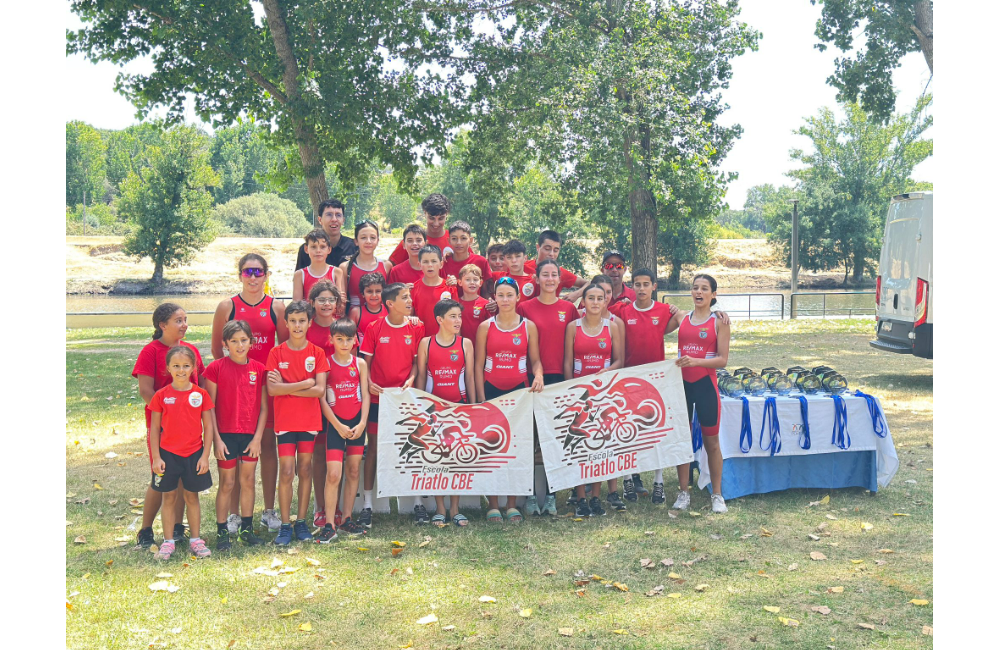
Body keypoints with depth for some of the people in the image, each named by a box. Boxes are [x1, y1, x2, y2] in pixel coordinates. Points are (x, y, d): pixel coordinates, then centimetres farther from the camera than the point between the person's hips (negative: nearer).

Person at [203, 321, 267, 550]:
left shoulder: (259, 369, 2)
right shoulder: (216, 368, -5)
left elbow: (263, 406, 4)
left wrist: (258, 437, -3)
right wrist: (216, 438, -9)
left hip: (251, 435, 3)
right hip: (226, 434, -3)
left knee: (248, 481, 10)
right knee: (227, 483, 3)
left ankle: (247, 529, 21)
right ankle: (222, 532, 13)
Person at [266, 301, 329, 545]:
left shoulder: (317, 353, 1)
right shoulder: (276, 353, -1)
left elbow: (320, 390, -8)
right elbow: (272, 389, -11)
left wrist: (287, 388, -12)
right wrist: (305, 383, -12)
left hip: (310, 420, 1)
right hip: (285, 420, -1)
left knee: (305, 470, 7)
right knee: (287, 472, -3)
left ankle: (301, 522, 16)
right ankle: (285, 525, 5)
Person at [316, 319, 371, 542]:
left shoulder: (360, 364, 5)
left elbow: (365, 395, 5)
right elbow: (322, 398, -4)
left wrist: (362, 423, -5)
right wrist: (338, 425, -9)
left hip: (357, 422, 3)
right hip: (335, 423, -3)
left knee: (354, 471, 7)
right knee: (333, 474, -10)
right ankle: (329, 525, -5)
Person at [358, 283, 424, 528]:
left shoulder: (416, 328, 2)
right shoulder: (374, 328, -1)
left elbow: (417, 360, 7)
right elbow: (366, 361, 3)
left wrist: (411, 379, -11)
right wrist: (368, 383, -13)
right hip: (378, 396, -1)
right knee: (373, 448, 3)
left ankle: (417, 503, 13)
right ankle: (367, 505, 11)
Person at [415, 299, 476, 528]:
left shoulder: (465, 343, 4)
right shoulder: (426, 343, 1)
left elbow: (469, 376, 7)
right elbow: (421, 375, 4)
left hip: (459, 405, 1)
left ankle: (455, 509, 12)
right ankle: (440, 509, 10)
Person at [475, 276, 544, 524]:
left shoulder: (528, 326, 6)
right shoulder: (485, 327, 3)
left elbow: (535, 359, 8)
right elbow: (478, 365, 3)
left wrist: (539, 375, -14)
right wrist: (481, 399, -4)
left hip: (519, 390, 1)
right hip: (491, 390, -1)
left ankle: (512, 504, 10)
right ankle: (493, 505, 5)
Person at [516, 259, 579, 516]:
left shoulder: (569, 309, 7)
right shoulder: (525, 308, 1)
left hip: (560, 378, 2)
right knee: (531, 436, 0)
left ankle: (551, 495, 13)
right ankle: (530, 494, 9)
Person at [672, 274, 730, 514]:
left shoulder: (719, 321, -2)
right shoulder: (681, 317, 8)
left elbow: (722, 359, -8)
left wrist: (695, 361, -21)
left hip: (706, 385, -3)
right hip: (682, 383, 3)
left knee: (711, 442, 5)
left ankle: (717, 495, 15)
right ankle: (684, 492, 17)